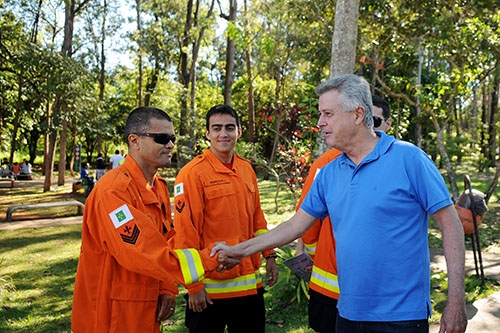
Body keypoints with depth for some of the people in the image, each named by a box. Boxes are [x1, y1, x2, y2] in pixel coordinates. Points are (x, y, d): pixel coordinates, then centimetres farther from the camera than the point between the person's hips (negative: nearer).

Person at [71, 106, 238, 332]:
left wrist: (168, 289, 0)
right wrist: (208, 259, -24)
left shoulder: (159, 186, 5)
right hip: (111, 315, -8)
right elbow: (141, 253, -28)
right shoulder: (114, 191, -22)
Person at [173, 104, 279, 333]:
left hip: (250, 282, 6)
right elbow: (186, 232, -15)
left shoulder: (246, 169, 6)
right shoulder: (193, 173, -13)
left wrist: (269, 255, 11)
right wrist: (194, 285, -14)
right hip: (210, 287, -6)